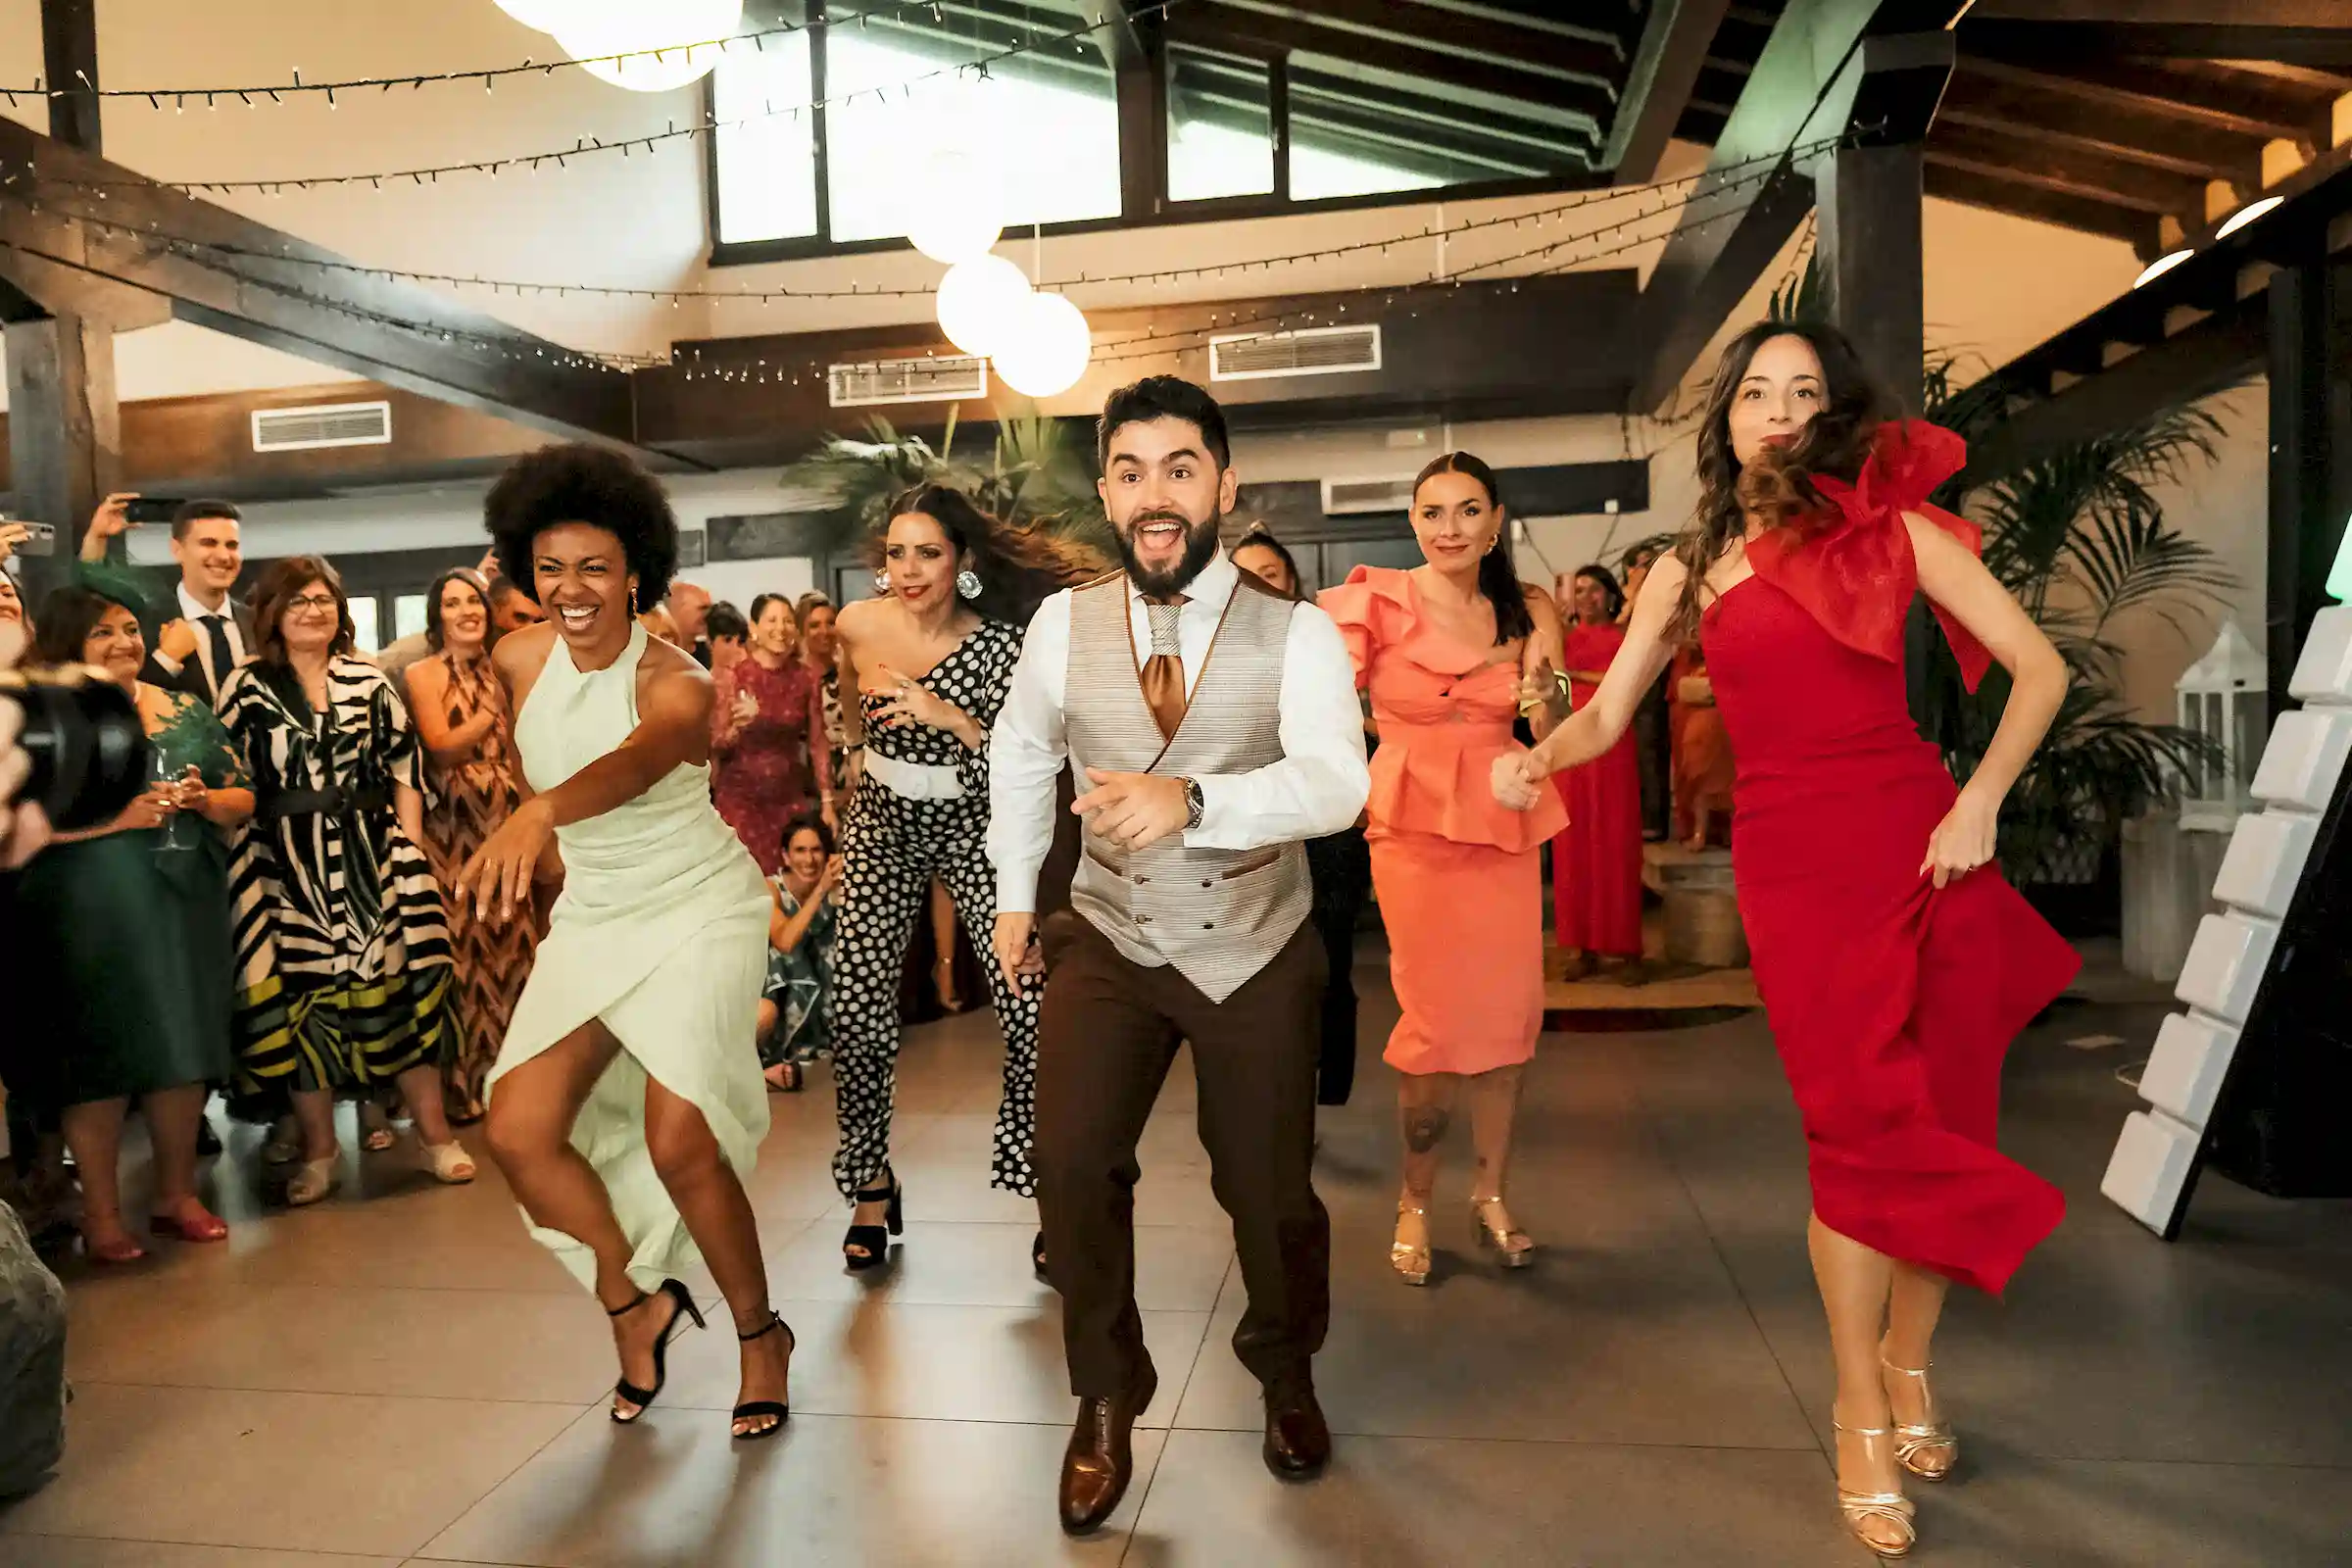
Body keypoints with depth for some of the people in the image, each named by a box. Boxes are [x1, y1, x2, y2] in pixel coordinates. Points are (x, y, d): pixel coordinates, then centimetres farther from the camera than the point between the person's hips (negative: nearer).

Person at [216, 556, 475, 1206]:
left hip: (373, 853, 1)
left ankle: (433, 1130, 10)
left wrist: (411, 840, 2)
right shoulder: (247, 687, 4)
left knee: (402, 983, 0)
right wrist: (247, 858, -5)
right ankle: (318, 1147, 16)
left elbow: (405, 763, 9)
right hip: (292, 865, -1)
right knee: (304, 994, 3)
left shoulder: (369, 680, 8)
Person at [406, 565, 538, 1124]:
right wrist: (498, 709, -13)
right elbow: (441, 747, -14)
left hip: (505, 826, 4)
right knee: (459, 951, -2)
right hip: (453, 830, -4)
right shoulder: (422, 674, 0)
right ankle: (457, 1088, 7)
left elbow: (517, 752, 12)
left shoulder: (498, 672, 14)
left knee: (509, 946, 4)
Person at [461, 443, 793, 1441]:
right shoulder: (519, 660, -4)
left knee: (678, 1139, -15)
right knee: (518, 1129, -5)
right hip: (591, 918, 6)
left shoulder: (676, 685, -23)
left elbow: (636, 761, -46)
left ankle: (761, 1335, 11)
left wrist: (539, 813, -64)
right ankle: (634, 1305, 20)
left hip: (701, 910, -6)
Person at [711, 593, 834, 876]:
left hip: (791, 794, 3)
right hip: (741, 797, -2)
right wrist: (737, 727, -23)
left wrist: (827, 801, 3)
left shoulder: (806, 678, 0)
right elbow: (714, 748, -3)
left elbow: (819, 743, 5)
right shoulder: (732, 678, -7)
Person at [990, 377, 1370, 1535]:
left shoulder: (1298, 633, -13)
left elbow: (1335, 784, -28)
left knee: (1270, 1186, 10)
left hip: (1257, 949, -1)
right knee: (1070, 1163, -13)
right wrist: (1014, 895, 14)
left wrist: (1191, 798, -44)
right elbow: (1020, 754, 12)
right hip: (1108, 940, 2)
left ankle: (1285, 1375, 42)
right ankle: (1107, 1396, 14)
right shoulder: (1063, 624, -5)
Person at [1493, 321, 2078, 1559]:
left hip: (1921, 844, 1)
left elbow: (2037, 669, 4)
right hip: (1792, 864, -1)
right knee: (1859, 1133, -1)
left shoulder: (1894, 529, 5)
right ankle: (1861, 1410, 18)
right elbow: (1604, 718, 4)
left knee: (1942, 1121, 6)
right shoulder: (1688, 570, 9)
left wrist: (1980, 801, -8)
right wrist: (1536, 759, -17)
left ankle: (1907, 1362, 31)